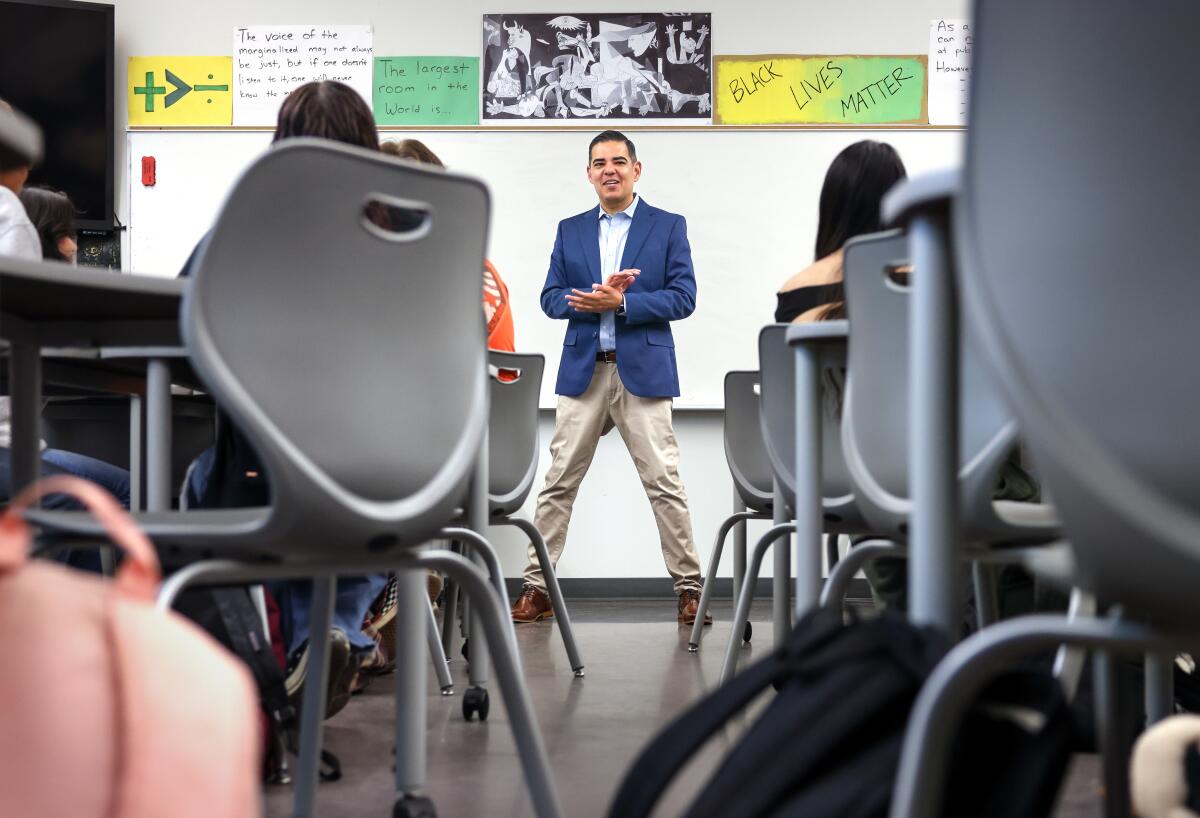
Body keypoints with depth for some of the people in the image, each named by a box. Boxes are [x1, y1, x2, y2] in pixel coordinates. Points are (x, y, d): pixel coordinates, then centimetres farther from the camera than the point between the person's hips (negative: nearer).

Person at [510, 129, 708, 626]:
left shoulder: (668, 227, 6)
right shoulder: (570, 230, 14)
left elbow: (682, 298, -3)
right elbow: (551, 298, 8)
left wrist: (620, 302, -15)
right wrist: (593, 298, -12)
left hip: (644, 372, -2)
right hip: (583, 371, 3)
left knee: (664, 483, -2)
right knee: (559, 482, 3)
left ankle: (688, 586, 6)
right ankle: (537, 586, 9)